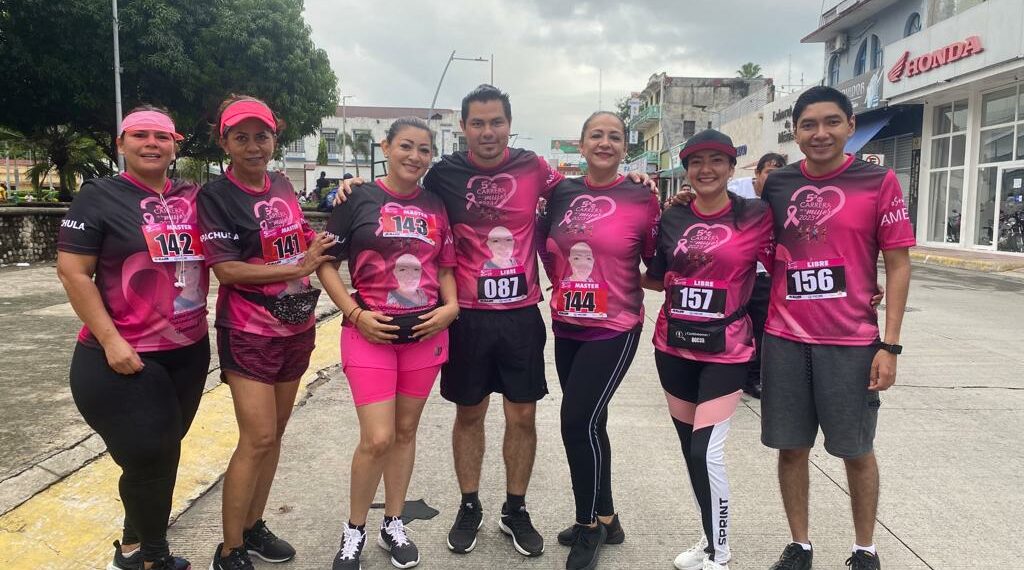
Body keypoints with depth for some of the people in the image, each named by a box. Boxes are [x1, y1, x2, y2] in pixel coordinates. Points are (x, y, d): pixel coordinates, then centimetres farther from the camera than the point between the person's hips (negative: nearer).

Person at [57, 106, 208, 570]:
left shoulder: (193, 198, 6)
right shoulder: (99, 196, -6)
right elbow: (72, 272, -10)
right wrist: (111, 340, -16)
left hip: (189, 353, 5)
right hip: (125, 360, -5)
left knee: (159, 456, 17)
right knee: (150, 459, 1)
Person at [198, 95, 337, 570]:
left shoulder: (283, 187, 8)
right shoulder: (215, 196, -10)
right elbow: (226, 268, -17)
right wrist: (298, 267, -17)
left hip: (295, 327, 6)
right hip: (249, 332, -6)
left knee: (274, 433, 13)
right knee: (257, 438, -8)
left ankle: (253, 526, 29)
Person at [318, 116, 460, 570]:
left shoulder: (437, 206, 7)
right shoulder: (358, 198, -4)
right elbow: (326, 263, -2)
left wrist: (451, 307, -4)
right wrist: (356, 315, -12)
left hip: (425, 332, 4)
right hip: (371, 332, -3)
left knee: (406, 432, 13)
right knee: (377, 439, -8)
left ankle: (393, 525, 30)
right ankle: (354, 530, 17)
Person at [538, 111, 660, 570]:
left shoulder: (641, 198, -7)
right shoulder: (562, 193, 5)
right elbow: (548, 250, 16)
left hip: (613, 328, -5)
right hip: (566, 327, 5)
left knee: (578, 421, -8)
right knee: (589, 423, 13)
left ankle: (589, 524, 15)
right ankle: (605, 519, 31)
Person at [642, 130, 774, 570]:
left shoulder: (756, 216, -7)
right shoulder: (672, 218, 4)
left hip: (726, 351, -4)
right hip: (674, 347, 4)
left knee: (707, 453, -9)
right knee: (690, 449, 13)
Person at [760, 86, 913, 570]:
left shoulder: (878, 182, -4)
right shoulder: (777, 185, 3)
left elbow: (898, 265, -4)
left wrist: (889, 345, -8)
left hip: (852, 342, -2)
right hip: (784, 339, 3)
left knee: (856, 451, 11)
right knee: (792, 448, 10)